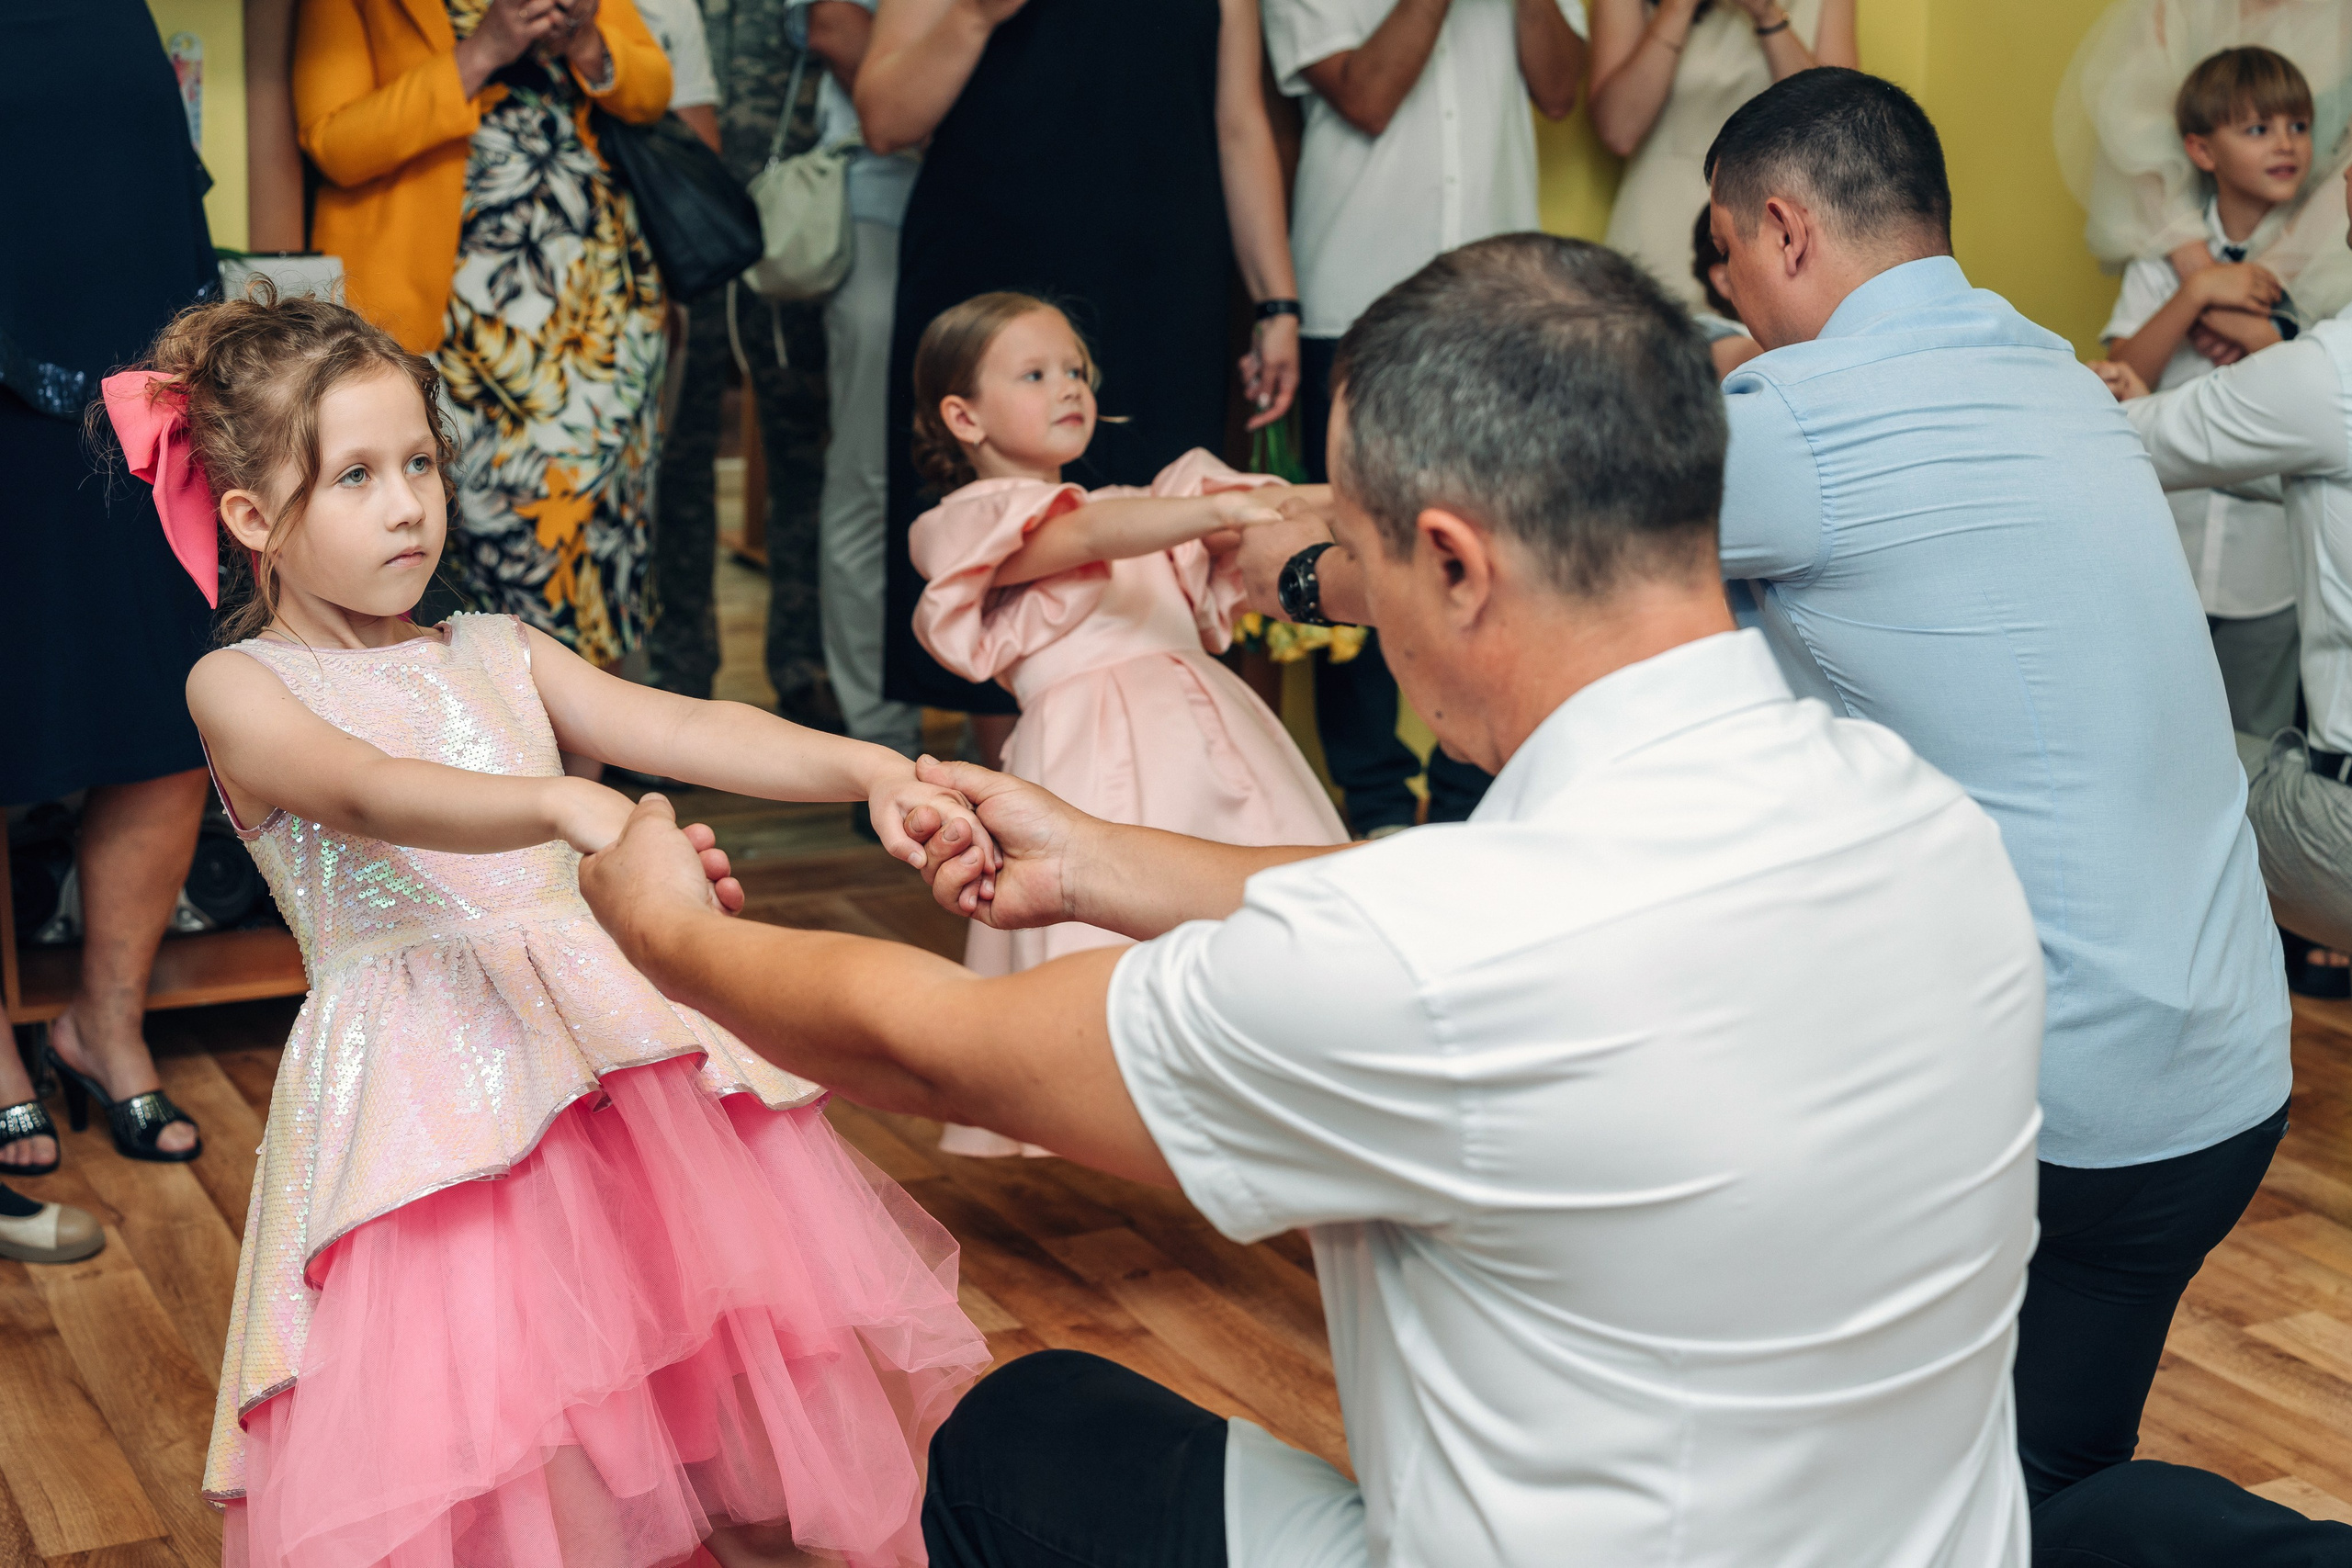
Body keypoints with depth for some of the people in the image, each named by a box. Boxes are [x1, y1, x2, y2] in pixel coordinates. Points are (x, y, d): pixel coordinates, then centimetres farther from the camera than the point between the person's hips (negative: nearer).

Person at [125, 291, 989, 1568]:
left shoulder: (498, 655, 14)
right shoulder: (239, 689, -1)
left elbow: (682, 729, 0)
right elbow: (364, 795, -22)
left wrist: (864, 768, -18)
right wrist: (568, 805, -40)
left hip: (618, 1050, 5)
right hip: (430, 1088, -4)